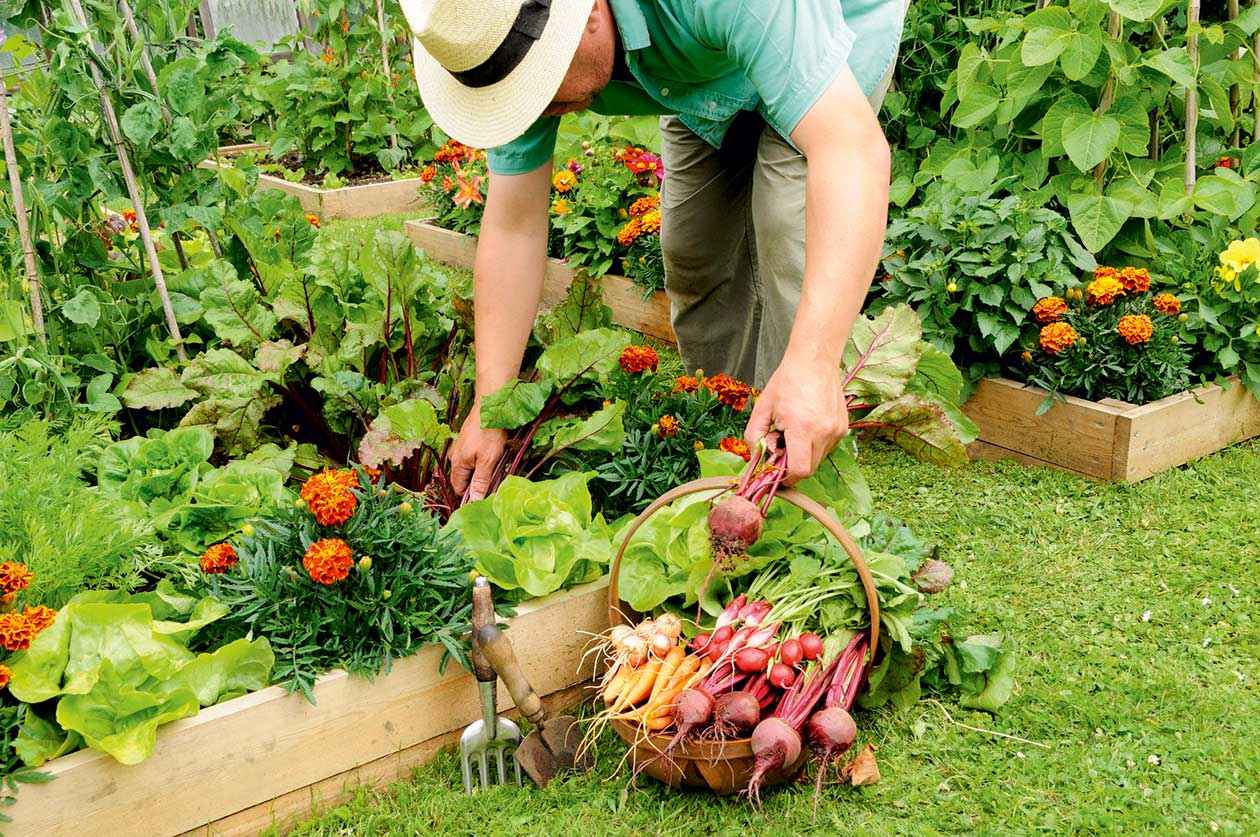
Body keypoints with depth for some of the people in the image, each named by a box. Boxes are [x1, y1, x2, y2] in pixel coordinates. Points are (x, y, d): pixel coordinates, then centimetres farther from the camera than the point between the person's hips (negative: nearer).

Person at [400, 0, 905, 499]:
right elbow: (514, 227, -18)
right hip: (703, 82, 5)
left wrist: (812, 359, -59)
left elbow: (853, 146, -50)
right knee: (692, 257, 4)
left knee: (791, 255, -18)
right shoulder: (512, 49, -26)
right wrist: (490, 404, -20)